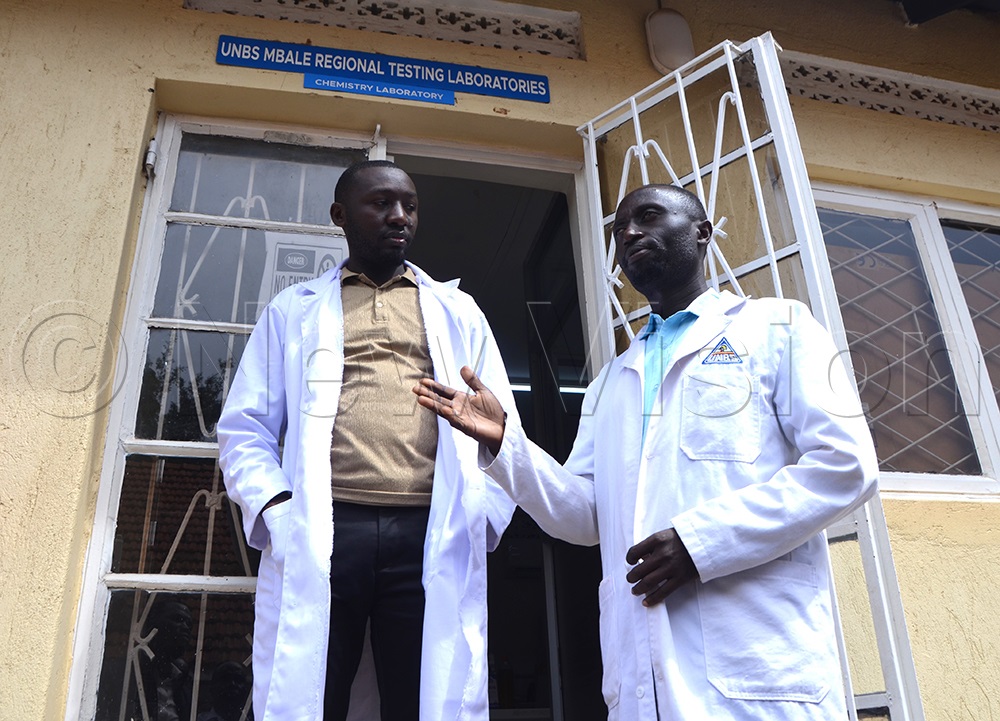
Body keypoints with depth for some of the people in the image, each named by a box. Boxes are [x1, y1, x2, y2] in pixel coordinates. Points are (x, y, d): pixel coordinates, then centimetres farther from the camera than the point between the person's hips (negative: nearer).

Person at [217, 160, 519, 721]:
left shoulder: (458, 311, 20)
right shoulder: (292, 311, 19)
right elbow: (245, 426, 11)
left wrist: (482, 518, -1)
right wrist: (275, 511, -5)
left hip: (433, 540, 1)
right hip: (318, 538, 0)